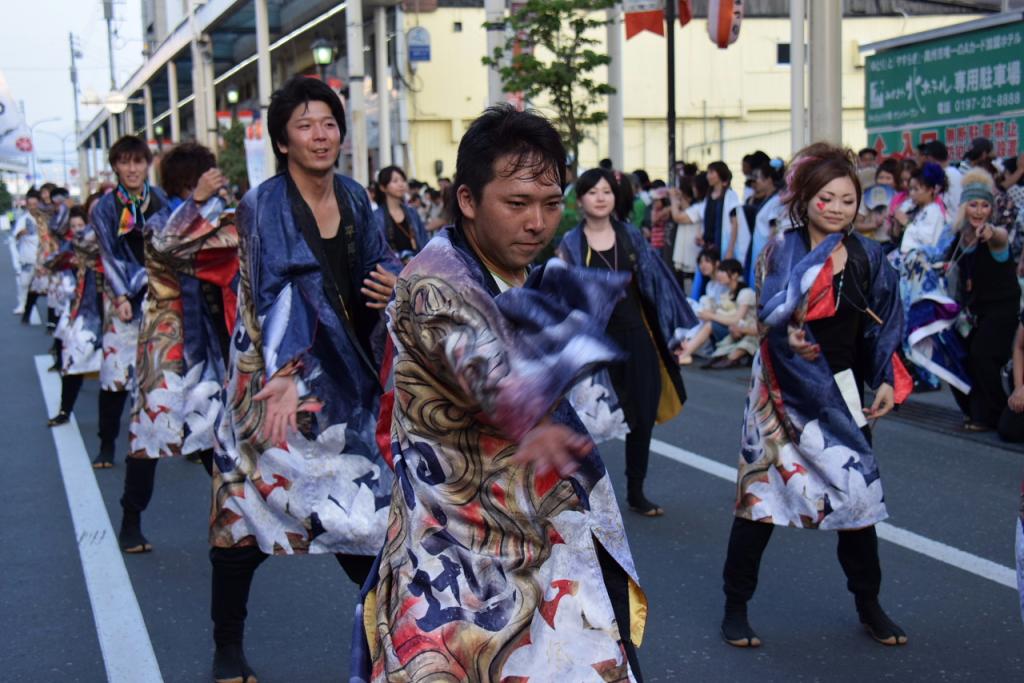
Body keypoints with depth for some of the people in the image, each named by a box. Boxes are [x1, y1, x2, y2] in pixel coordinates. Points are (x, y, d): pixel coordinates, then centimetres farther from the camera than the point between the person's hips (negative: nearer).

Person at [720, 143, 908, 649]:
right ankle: (735, 606, 13)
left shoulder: (867, 256, 3)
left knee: (857, 490, 7)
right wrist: (822, 255, -29)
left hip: (843, 390, 4)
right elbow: (773, 314, -24)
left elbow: (882, 327, 10)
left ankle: (868, 605, 24)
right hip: (786, 392, -4)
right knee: (761, 490, 0)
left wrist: (885, 379, 0)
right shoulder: (784, 251, -8)